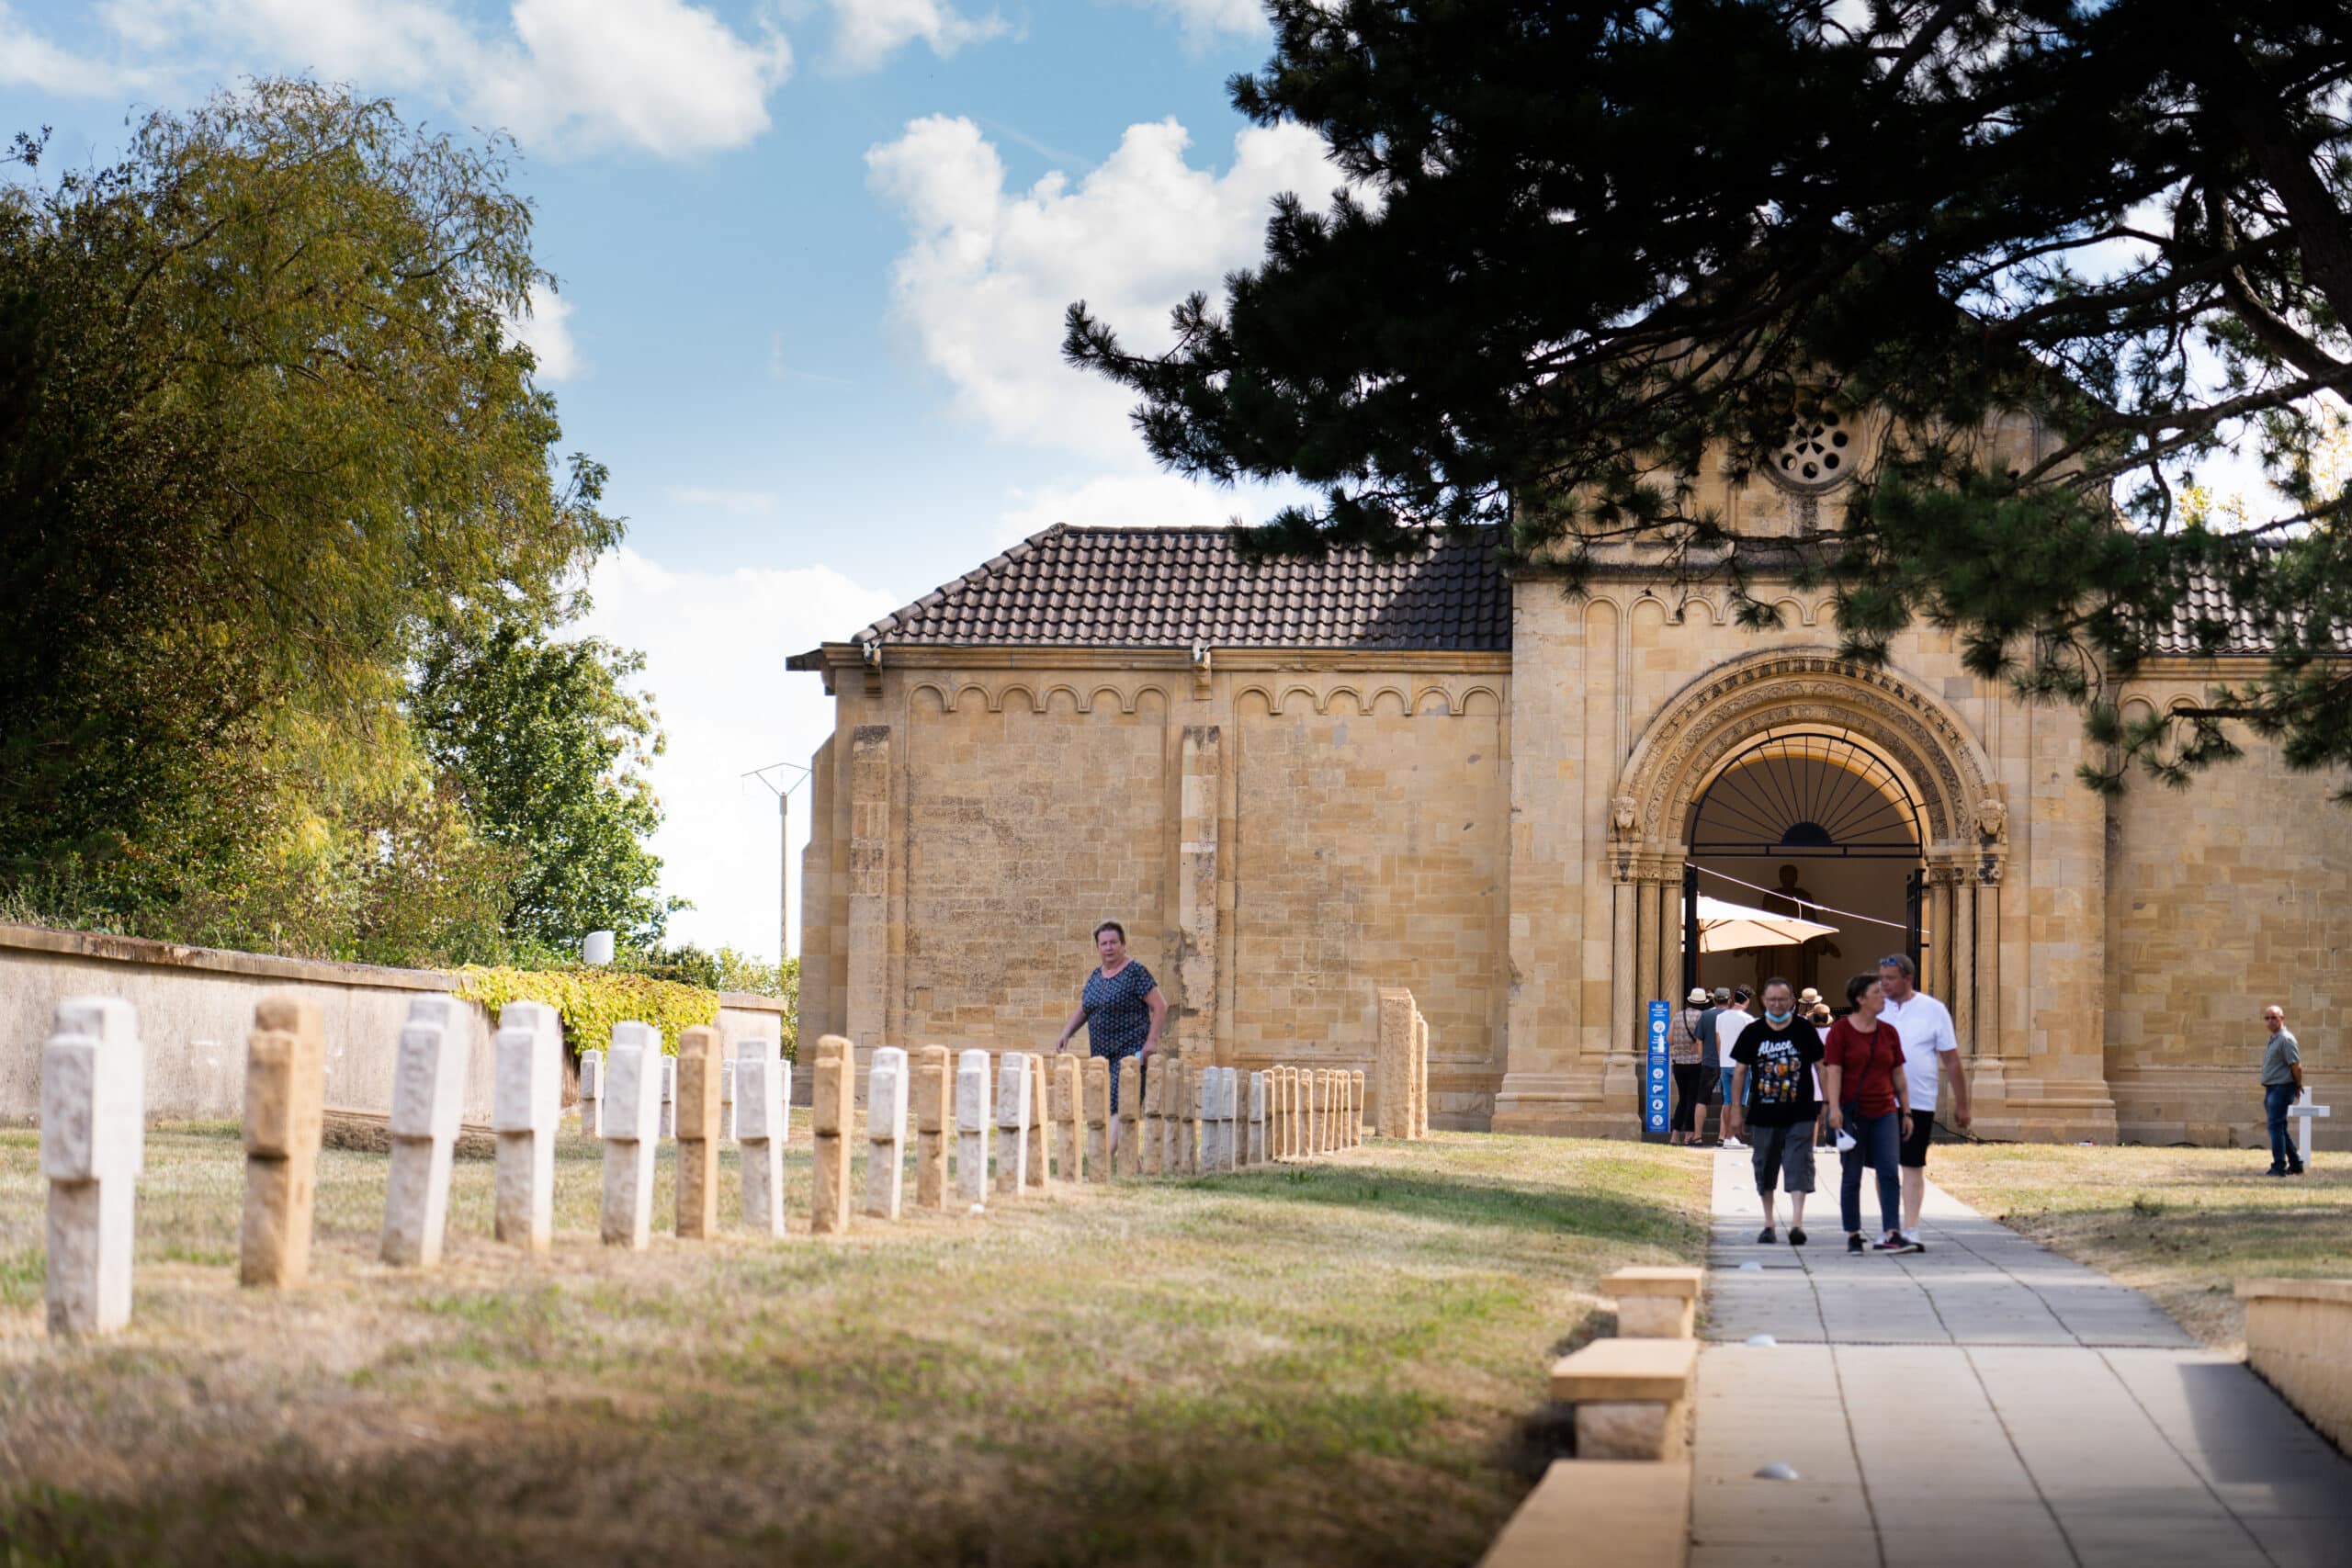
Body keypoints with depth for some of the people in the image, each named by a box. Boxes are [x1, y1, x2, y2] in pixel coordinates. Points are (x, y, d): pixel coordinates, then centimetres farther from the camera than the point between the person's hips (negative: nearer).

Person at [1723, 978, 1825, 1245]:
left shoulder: (1804, 1030, 0)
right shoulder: (1753, 1032, 3)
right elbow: (1740, 1072, 8)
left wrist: (1826, 1108, 3)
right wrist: (1736, 1109, 5)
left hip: (1800, 1115, -2)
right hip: (1764, 1115, 2)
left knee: (1799, 1167, -11)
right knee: (1765, 1168, 10)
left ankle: (1796, 1223, -16)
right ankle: (1769, 1225, 22)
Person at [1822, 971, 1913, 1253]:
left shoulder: (1889, 1032, 10)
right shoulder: (1840, 1031, -3)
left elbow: (1899, 1075, 14)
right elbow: (1833, 1072, -9)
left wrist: (1906, 1112, 11)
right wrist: (1834, 1108, -19)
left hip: (1884, 1113, 4)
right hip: (1852, 1113, -4)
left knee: (1890, 1172, -8)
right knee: (1851, 1177, 4)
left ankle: (1891, 1235, -12)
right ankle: (1853, 1235, 13)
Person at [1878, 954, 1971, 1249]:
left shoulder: (1933, 1010, -1)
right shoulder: (1875, 1009, 5)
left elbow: (1951, 1060, 3)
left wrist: (1961, 1103, 3)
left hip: (1918, 1103, -2)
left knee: (1913, 1166, 1)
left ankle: (1911, 1231, 3)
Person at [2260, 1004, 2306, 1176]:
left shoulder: (2285, 1039, -14)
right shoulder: (2273, 1039, 17)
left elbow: (2296, 1065, -16)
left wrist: (2298, 1087, -7)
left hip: (2281, 1088, -10)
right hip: (2271, 1088, 10)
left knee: (2276, 1126, -11)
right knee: (2280, 1128, 14)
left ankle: (2279, 1167, -9)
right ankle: (2296, 1164, 22)